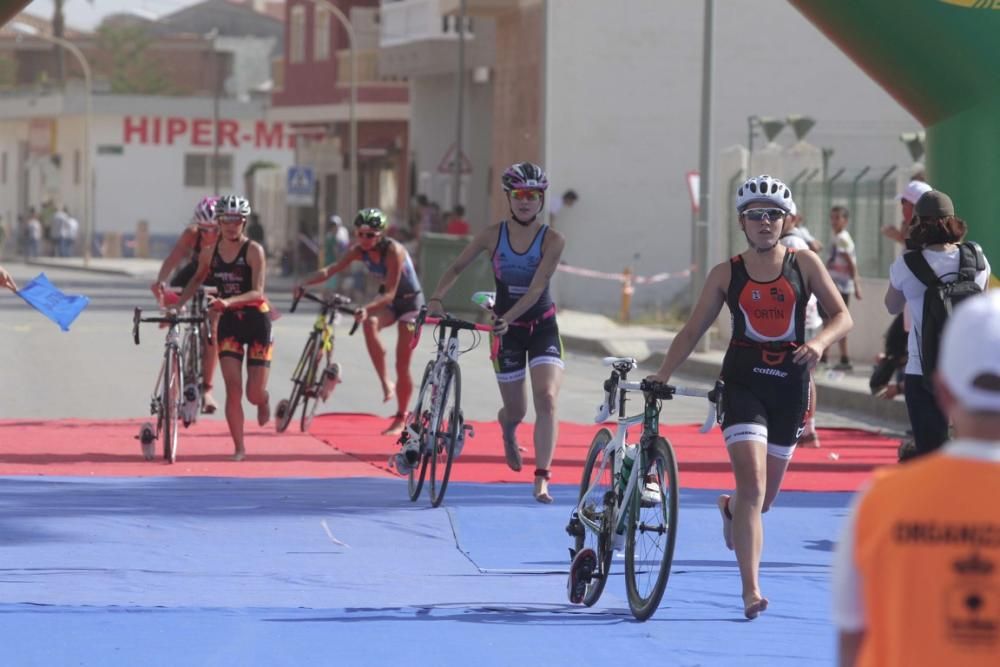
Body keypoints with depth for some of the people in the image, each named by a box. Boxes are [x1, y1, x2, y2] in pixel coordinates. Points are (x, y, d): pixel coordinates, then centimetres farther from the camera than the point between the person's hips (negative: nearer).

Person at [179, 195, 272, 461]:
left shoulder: (254, 251, -14)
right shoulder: (210, 252, -1)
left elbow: (258, 292, -23)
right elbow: (197, 279, 18)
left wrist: (229, 301, -38)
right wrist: (178, 305, 7)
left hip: (256, 321, -3)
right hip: (228, 322, 3)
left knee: (254, 394, 0)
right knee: (233, 389, -10)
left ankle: (264, 402, 38)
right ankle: (239, 447, -1)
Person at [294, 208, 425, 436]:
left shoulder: (393, 251, -29)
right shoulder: (359, 251, -12)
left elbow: (390, 293, -34)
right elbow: (330, 270, -21)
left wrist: (367, 308, -51)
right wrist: (303, 283, -38)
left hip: (410, 302, -5)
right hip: (387, 301, 5)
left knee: (402, 364, -3)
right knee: (369, 323, -31)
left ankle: (400, 419, 14)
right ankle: (385, 383, -21)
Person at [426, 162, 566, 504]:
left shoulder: (552, 240, -12)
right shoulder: (493, 235, -6)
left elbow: (537, 286, -21)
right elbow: (457, 267, 3)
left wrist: (508, 317, -33)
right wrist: (436, 297, -14)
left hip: (542, 327, -1)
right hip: (507, 331, 2)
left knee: (546, 398, -21)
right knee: (516, 410, 10)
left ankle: (542, 479, -18)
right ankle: (507, 428, 51)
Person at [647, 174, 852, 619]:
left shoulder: (804, 264, 2)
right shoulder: (726, 274, 2)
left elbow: (842, 316, 0)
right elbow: (692, 331, 7)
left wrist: (819, 341, -20)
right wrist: (662, 375, -4)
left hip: (789, 385, 2)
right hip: (743, 382, -2)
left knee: (765, 497, 12)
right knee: (752, 485, -18)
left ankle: (730, 508, 51)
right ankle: (751, 590, -21)